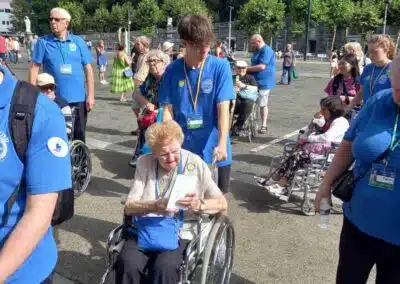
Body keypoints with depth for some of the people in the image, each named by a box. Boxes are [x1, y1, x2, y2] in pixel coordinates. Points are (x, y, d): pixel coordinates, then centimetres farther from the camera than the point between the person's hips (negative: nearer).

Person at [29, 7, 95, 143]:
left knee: (79, 136, 12)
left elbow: (88, 69, 3)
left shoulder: (78, 41, 3)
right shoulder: (43, 42, 0)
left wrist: (90, 95, -2)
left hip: (78, 99, 1)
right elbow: (34, 68, -1)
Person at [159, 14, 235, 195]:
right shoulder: (172, 70, -2)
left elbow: (223, 107, -14)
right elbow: (168, 109, -1)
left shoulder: (220, 67, -8)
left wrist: (222, 143, -25)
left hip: (214, 146, -1)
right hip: (183, 146, 2)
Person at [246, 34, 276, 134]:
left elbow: (262, 66, -22)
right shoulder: (257, 51, 17)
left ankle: (263, 126, 8)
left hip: (263, 82, -9)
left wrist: (247, 69, -15)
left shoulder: (266, 50, -14)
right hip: (255, 81, 9)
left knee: (263, 104, -2)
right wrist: (248, 69, 2)